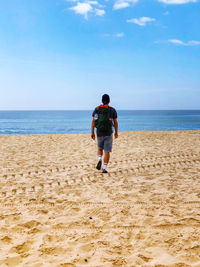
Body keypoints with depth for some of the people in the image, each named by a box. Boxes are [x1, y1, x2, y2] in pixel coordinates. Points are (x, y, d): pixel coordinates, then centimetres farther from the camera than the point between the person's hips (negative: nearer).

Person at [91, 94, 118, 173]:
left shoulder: (96, 109, 2)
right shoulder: (112, 110, -2)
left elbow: (93, 121, -3)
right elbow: (115, 122, 2)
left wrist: (92, 132, 0)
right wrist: (116, 132, 14)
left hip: (99, 133, 2)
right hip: (108, 133, -2)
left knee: (100, 148, 23)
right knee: (107, 151, 3)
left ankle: (99, 160, -3)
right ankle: (104, 168, -2)